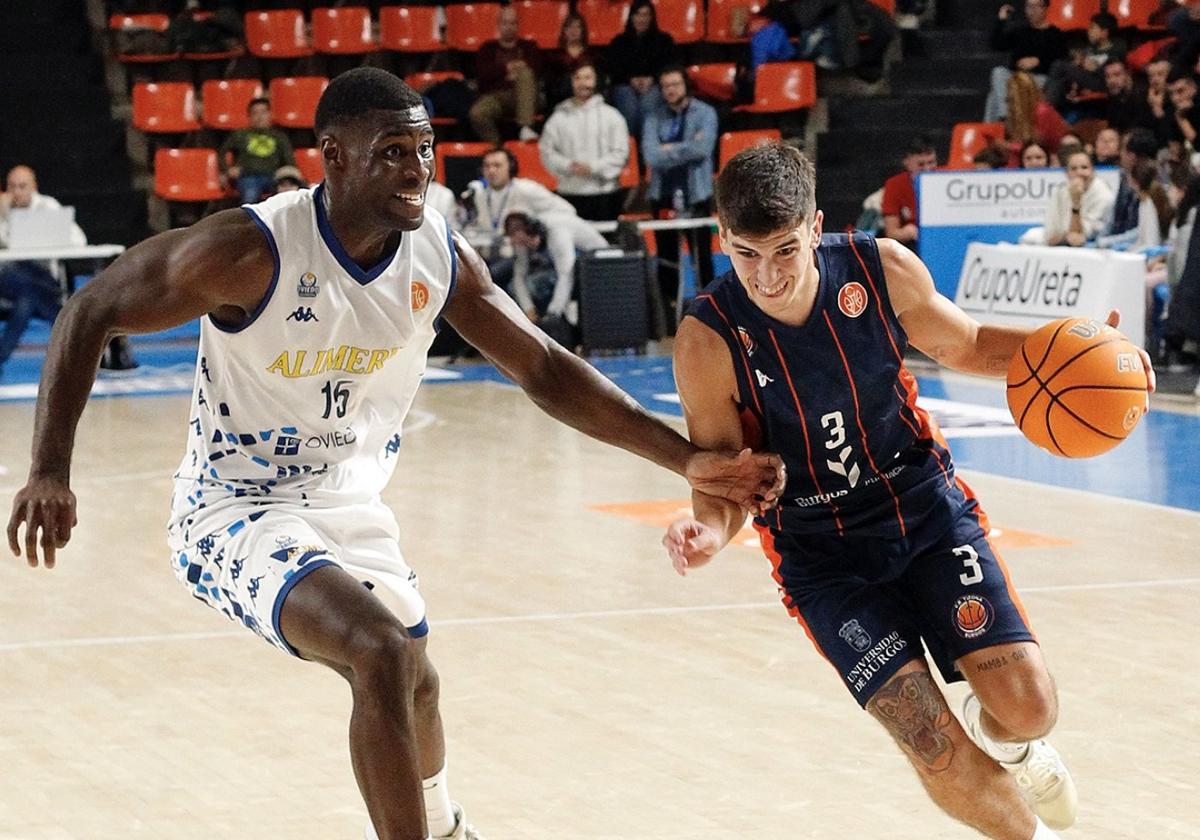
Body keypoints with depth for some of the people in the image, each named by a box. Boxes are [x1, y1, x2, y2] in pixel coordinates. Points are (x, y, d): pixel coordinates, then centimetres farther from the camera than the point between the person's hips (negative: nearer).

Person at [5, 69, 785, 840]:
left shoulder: (440, 254, -10)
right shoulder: (253, 249, -27)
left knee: (413, 687, 26)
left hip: (349, 506, 7)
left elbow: (545, 369, -1)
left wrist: (686, 457, -8)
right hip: (238, 512, -7)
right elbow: (93, 310, -19)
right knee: (384, 654, -31)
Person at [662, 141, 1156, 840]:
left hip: (925, 503, 2)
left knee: (1028, 708, -11)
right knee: (935, 748, -14)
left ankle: (1004, 739, 28)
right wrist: (710, 531, -34)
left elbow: (965, 344, 6)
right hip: (821, 551, -2)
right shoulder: (708, 342, -21)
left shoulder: (883, 270, -15)